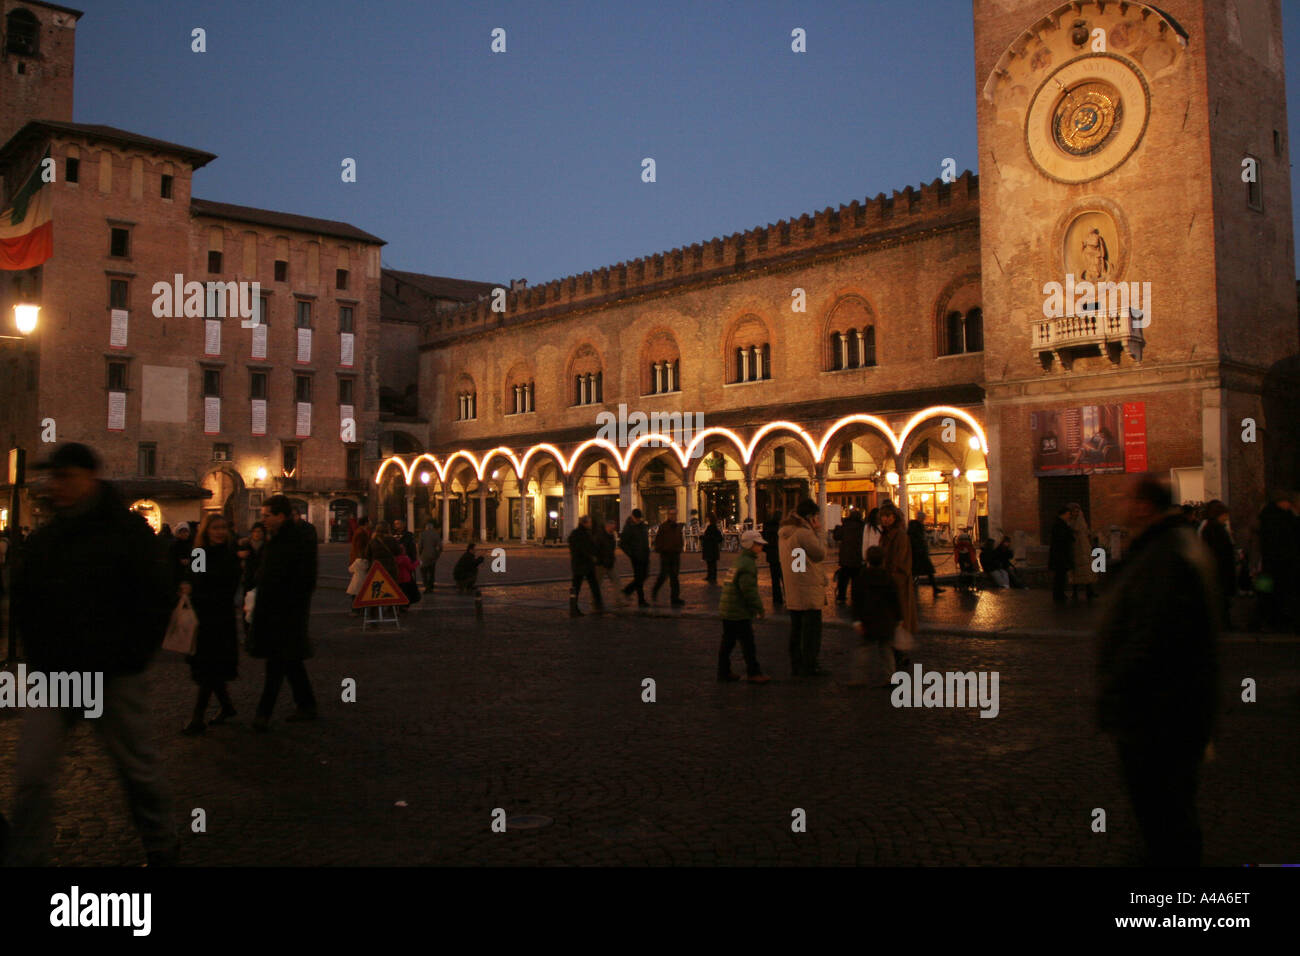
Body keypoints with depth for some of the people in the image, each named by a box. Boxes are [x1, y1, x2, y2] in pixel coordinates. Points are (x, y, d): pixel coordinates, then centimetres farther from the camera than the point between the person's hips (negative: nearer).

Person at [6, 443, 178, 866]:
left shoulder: (128, 530, -8)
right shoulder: (44, 538, 7)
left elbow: (160, 595, -9)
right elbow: (22, 600, 19)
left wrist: (132, 654, -9)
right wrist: (40, 653, 8)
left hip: (115, 678, -4)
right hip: (55, 674, 5)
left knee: (138, 767, 8)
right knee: (31, 773, 1)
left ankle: (162, 846, 26)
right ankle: (23, 856, 15)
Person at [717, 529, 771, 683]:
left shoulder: (739, 561, 17)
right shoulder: (747, 564, -16)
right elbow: (749, 589, -22)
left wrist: (756, 607, 26)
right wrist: (759, 607, -13)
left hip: (727, 611, 10)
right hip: (739, 613, -10)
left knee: (728, 642, 14)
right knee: (747, 643, -3)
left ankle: (723, 671, 21)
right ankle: (753, 673, 2)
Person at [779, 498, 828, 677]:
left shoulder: (784, 532, 11)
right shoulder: (804, 532, -17)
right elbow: (820, 554, -12)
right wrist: (818, 532, -4)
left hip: (792, 592, 9)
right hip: (808, 590, -9)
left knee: (796, 628, 15)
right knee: (812, 629, 0)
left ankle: (796, 665, 22)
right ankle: (809, 667, 4)